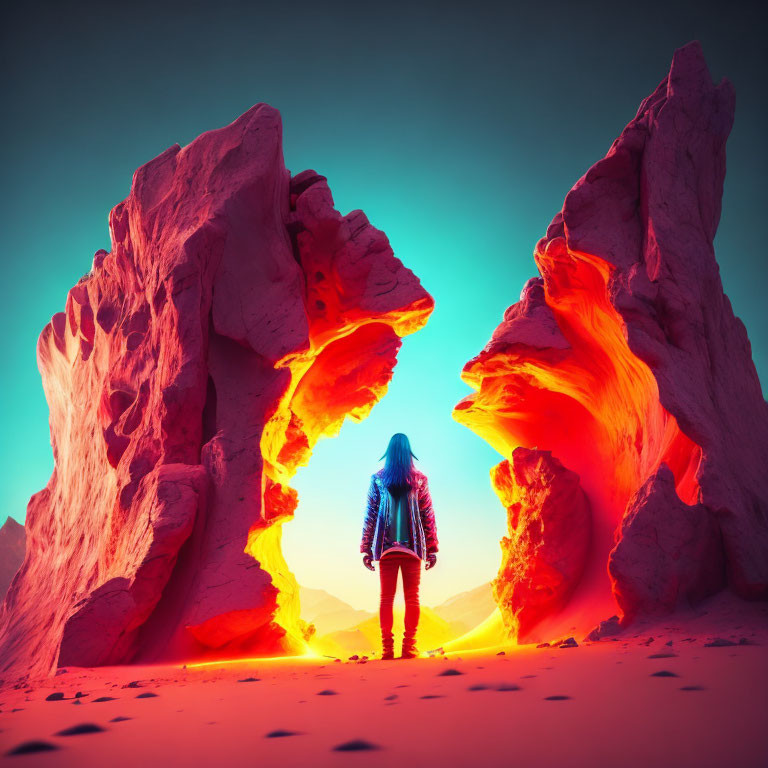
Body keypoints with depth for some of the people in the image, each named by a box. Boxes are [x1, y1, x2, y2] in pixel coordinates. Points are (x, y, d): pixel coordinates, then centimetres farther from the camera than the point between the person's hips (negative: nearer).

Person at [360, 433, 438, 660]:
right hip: (412, 547, 0)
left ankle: (387, 648, 3)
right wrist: (432, 548, 7)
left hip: (386, 547, 0)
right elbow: (428, 516, 3)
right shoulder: (419, 480, 3)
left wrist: (366, 548, 5)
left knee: (386, 597, 5)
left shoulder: (377, 479, 3)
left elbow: (370, 515, 2)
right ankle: (409, 647, 2)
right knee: (412, 597, 4)